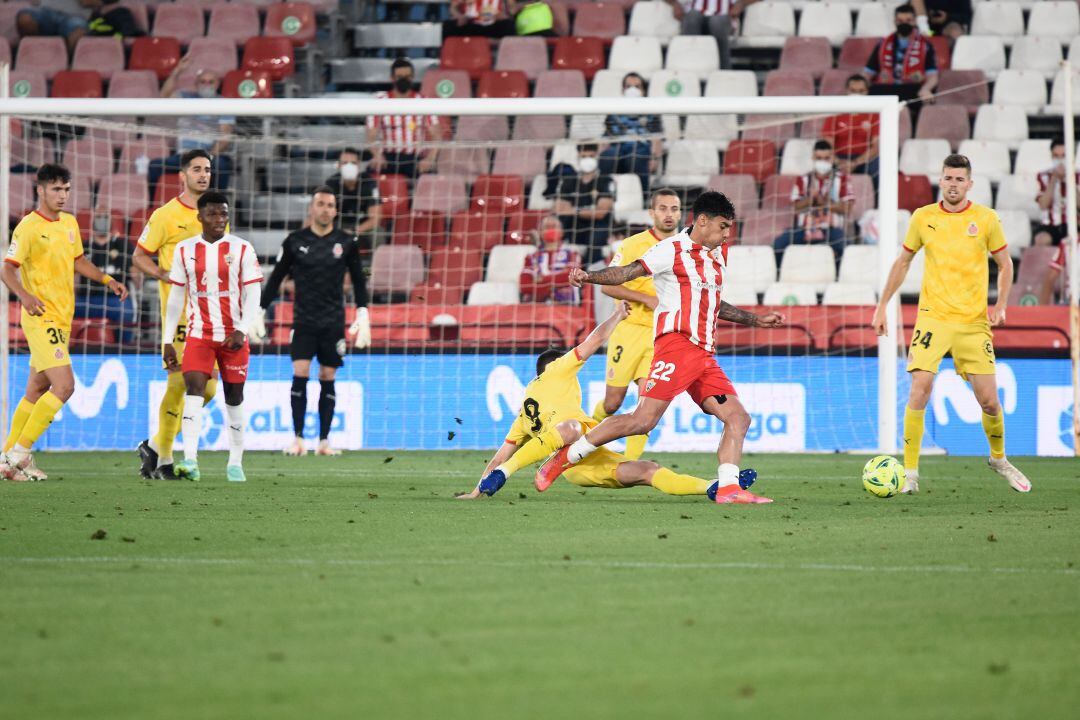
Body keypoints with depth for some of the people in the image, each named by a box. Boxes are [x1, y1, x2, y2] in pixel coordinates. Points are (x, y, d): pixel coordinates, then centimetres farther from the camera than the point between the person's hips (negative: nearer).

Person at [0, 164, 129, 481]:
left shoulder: (70, 223, 13)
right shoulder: (28, 227, -11)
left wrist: (108, 280, 17)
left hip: (62, 320, 8)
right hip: (40, 317, -8)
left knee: (36, 391, 12)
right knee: (64, 385, -18)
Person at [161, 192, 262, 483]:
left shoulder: (242, 249, -1)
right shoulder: (185, 249, 4)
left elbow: (252, 295, -3)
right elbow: (176, 297, 9)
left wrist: (242, 330, -18)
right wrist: (168, 341, 7)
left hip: (234, 336, 0)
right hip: (199, 333, 0)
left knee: (234, 396, 5)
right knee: (194, 386, -18)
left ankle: (235, 463, 18)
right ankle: (190, 461, -27)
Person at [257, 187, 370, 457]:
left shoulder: (346, 242, 3)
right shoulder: (295, 241, 1)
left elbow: (358, 280, 12)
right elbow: (276, 278, 7)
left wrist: (362, 314, 5)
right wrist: (259, 311, 4)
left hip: (333, 322, 1)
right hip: (304, 320, -1)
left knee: (327, 380, 2)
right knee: (300, 374, -12)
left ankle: (324, 441, 6)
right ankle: (297, 439, -10)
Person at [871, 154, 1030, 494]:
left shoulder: (986, 219, 1)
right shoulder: (923, 217, 3)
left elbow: (1004, 264, 10)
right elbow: (902, 262, 14)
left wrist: (1001, 305, -4)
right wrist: (882, 306, 12)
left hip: (974, 322, 0)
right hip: (933, 318, 0)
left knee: (989, 401, 1)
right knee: (919, 392, -15)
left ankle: (999, 459, 29)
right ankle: (910, 473, -8)